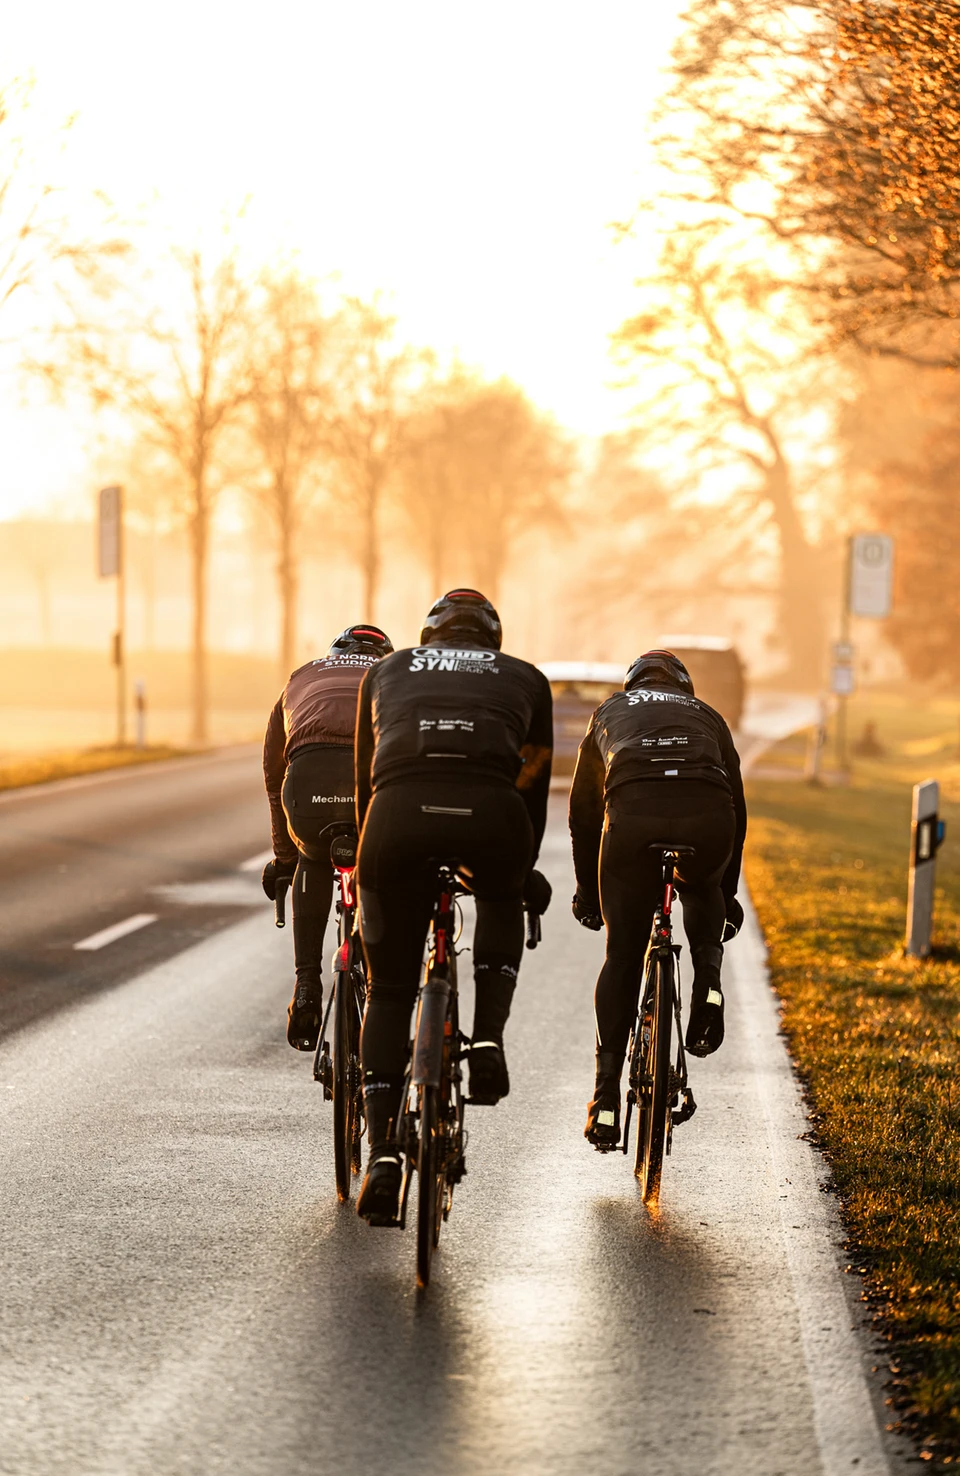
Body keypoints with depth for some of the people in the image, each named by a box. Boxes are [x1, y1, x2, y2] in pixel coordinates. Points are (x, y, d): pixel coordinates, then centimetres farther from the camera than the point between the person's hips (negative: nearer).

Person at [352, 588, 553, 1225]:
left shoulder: (387, 671, 33)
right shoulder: (526, 678, 31)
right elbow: (535, 786, 38)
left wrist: (369, 864, 50)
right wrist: (525, 872, 53)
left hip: (400, 810, 0)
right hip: (491, 812, 0)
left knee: (389, 992, 14)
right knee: (502, 903, 36)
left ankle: (383, 1154, 1)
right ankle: (488, 1040, 16)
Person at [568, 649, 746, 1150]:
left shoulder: (609, 712, 35)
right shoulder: (707, 717, 36)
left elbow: (583, 813, 35)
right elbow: (736, 807, 39)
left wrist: (586, 892, 45)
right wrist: (728, 895, 48)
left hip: (632, 812, -1)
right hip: (707, 814, 1)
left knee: (622, 956, 11)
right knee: (703, 891, 36)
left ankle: (607, 1094, 6)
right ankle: (708, 976, 9)